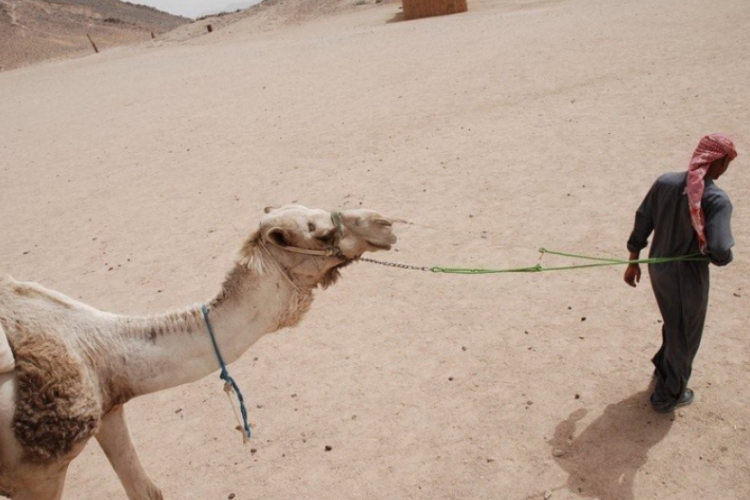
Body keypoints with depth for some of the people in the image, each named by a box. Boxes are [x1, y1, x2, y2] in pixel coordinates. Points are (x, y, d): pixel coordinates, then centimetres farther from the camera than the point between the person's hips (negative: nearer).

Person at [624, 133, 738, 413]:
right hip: (688, 277, -6)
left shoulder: (665, 182, -6)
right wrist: (726, 256, -5)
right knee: (684, 337, 16)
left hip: (658, 268, 6)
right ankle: (668, 396, 33)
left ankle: (663, 369, 53)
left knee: (673, 324, 31)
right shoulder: (717, 200, -24)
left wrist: (634, 261, 12)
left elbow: (642, 222, 1)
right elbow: (719, 252, -30)